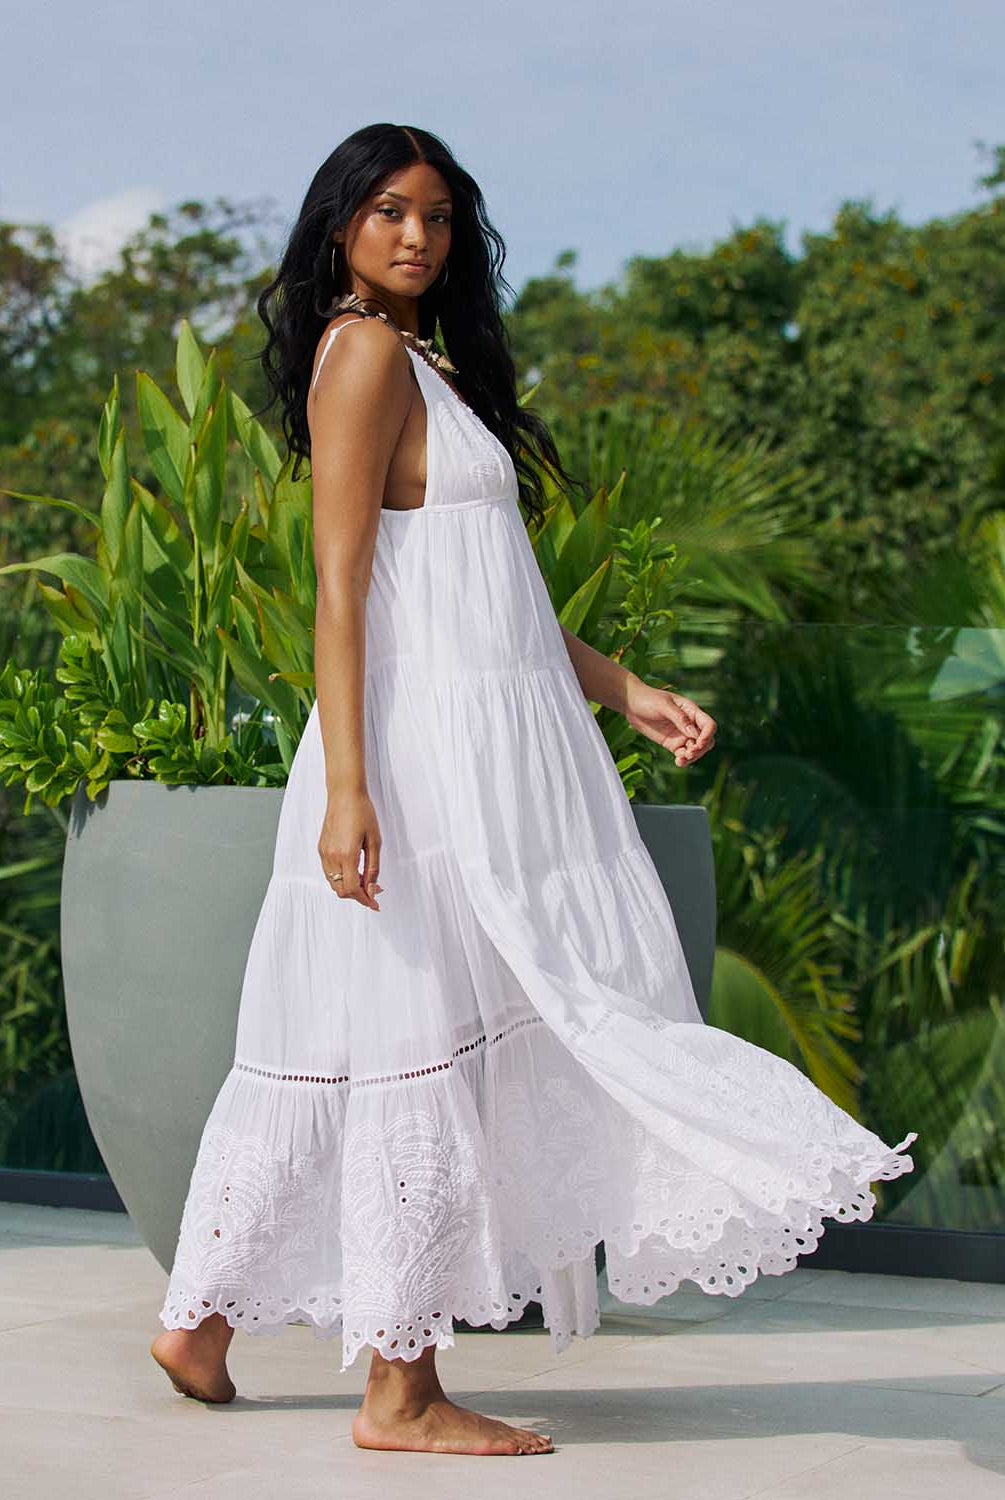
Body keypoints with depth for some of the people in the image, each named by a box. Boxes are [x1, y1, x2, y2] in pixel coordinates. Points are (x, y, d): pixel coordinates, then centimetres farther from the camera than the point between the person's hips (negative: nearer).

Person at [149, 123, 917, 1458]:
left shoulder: (428, 364, 22)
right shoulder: (365, 351, -6)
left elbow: (493, 592, 23)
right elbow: (341, 585, -14)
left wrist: (626, 691, 19)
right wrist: (347, 784, -20)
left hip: (491, 744, 9)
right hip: (426, 749, -9)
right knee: (419, 1047, -5)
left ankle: (200, 1320, 20)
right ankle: (401, 1392, 2)